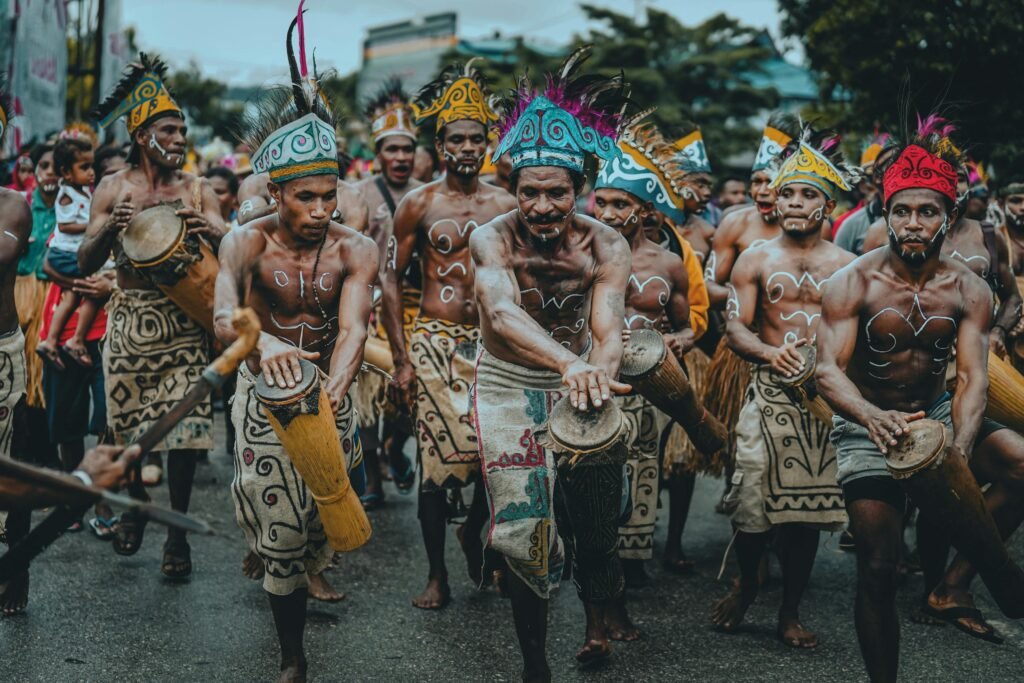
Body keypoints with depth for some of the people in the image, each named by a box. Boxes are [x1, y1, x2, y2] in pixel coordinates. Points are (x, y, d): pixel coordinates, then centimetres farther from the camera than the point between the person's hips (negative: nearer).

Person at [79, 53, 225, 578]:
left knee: (184, 422, -5)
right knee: (127, 420, 8)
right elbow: (86, 264, -2)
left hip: (184, 321, -1)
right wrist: (109, 227, -21)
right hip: (130, 318, 1)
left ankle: (177, 529, 7)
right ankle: (135, 501, 35)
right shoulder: (113, 189, 3)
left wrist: (210, 233, -30)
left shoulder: (198, 191, 4)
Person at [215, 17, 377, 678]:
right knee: (279, 526, -4)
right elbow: (223, 315, -33)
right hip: (265, 387, -1)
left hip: (330, 384, 2)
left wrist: (334, 388, -49)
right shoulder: (247, 243, -15)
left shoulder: (356, 248, -13)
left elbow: (354, 327, -28)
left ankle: (312, 568, 51)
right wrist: (262, 342, -57)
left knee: (327, 503, 14)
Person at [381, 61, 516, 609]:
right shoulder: (419, 204, 2)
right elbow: (391, 279, 3)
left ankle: (474, 532, 27)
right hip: (434, 341, -2)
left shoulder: (506, 205, 8)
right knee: (437, 459, -5)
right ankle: (437, 574, 9)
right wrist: (400, 359, -3)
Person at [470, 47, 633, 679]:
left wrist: (598, 373, -51)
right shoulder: (493, 239, -19)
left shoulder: (606, 246, -14)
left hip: (580, 381, 1)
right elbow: (502, 312, -38)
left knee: (595, 519, 1)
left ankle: (597, 618, 33)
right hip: (510, 387, -1)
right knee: (523, 527, -2)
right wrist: (569, 362, -57)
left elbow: (609, 327, -27)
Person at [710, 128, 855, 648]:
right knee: (752, 502, -6)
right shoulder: (755, 260, 9)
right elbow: (735, 326, 2)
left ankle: (790, 611, 17)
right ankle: (746, 585, 22)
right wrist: (771, 352, -17)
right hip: (768, 392, -1)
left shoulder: (846, 266, 10)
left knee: (807, 506, 3)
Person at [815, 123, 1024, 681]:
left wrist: (960, 447, -36)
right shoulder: (852, 284, -15)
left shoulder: (969, 291, -7)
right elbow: (828, 370, -24)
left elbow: (972, 378, -15)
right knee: (877, 568, -6)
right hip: (866, 425, -3)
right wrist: (872, 416, -46)